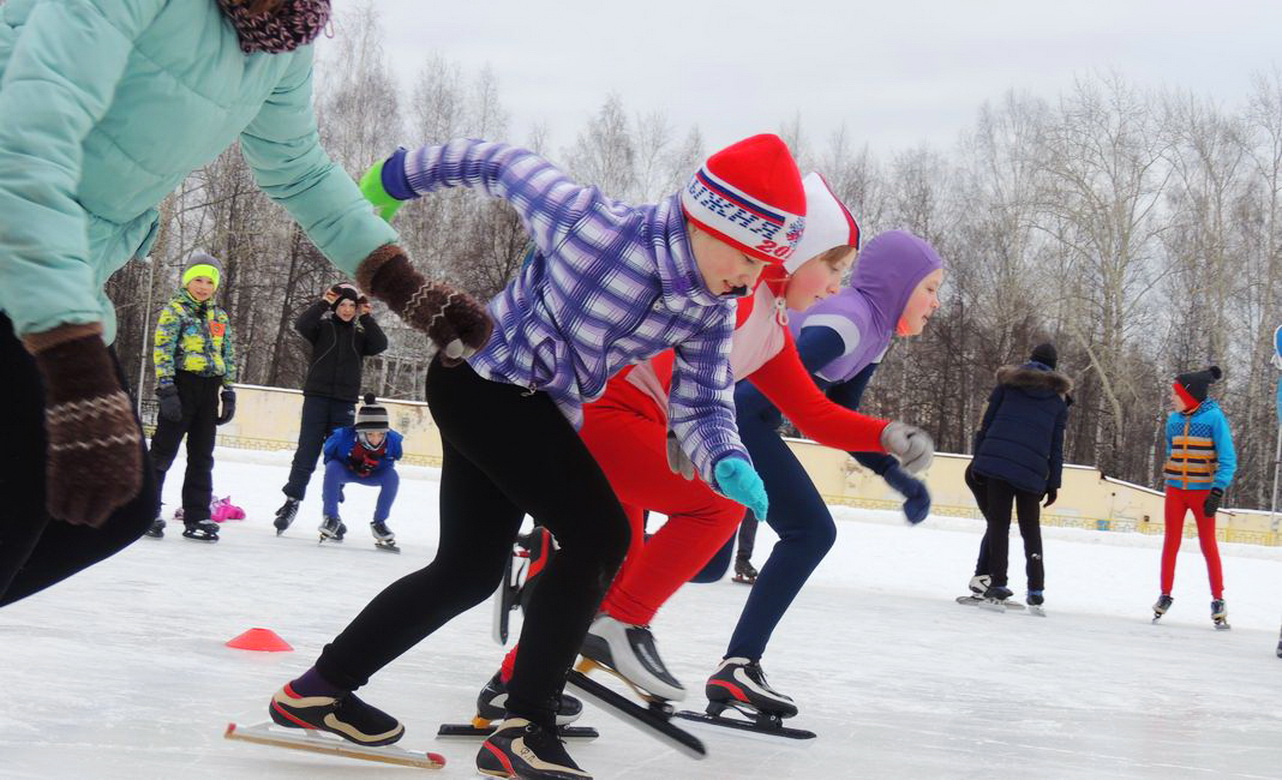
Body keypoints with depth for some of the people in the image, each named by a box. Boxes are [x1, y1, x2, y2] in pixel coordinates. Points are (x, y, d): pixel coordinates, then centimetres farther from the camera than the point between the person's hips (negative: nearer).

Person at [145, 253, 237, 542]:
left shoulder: (220, 317, 16)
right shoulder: (174, 310, -2)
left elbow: (228, 357, 19)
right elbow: (162, 351, -10)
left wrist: (229, 392, 11)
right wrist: (166, 389, -18)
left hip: (209, 391, 6)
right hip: (181, 386, -6)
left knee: (202, 457, 8)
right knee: (163, 451, -5)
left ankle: (197, 518, 13)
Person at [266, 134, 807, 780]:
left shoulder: (712, 310, -7)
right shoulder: (590, 220, -26)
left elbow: (701, 405, -4)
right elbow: (498, 163, -12)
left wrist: (727, 463, -27)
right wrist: (395, 178, 2)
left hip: (542, 412, 8)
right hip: (482, 379, -8)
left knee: (467, 571, 17)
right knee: (597, 535, -20)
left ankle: (319, 689, 31)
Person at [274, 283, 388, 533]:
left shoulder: (361, 332, 11)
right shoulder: (323, 325, 3)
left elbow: (381, 345, -5)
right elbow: (301, 325, -14)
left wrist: (367, 318, -6)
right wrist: (323, 304, -16)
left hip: (345, 402, 2)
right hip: (317, 397, -2)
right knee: (306, 454, -3)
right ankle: (292, 502, 2)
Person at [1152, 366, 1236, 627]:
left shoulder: (1214, 417, -11)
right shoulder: (1174, 420, 3)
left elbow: (1228, 459, -11)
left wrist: (1218, 491, -18)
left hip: (1202, 491, -4)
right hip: (1175, 490, 4)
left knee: (1208, 544, 0)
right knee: (1171, 543, 5)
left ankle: (1218, 600, 7)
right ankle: (1165, 595, 12)